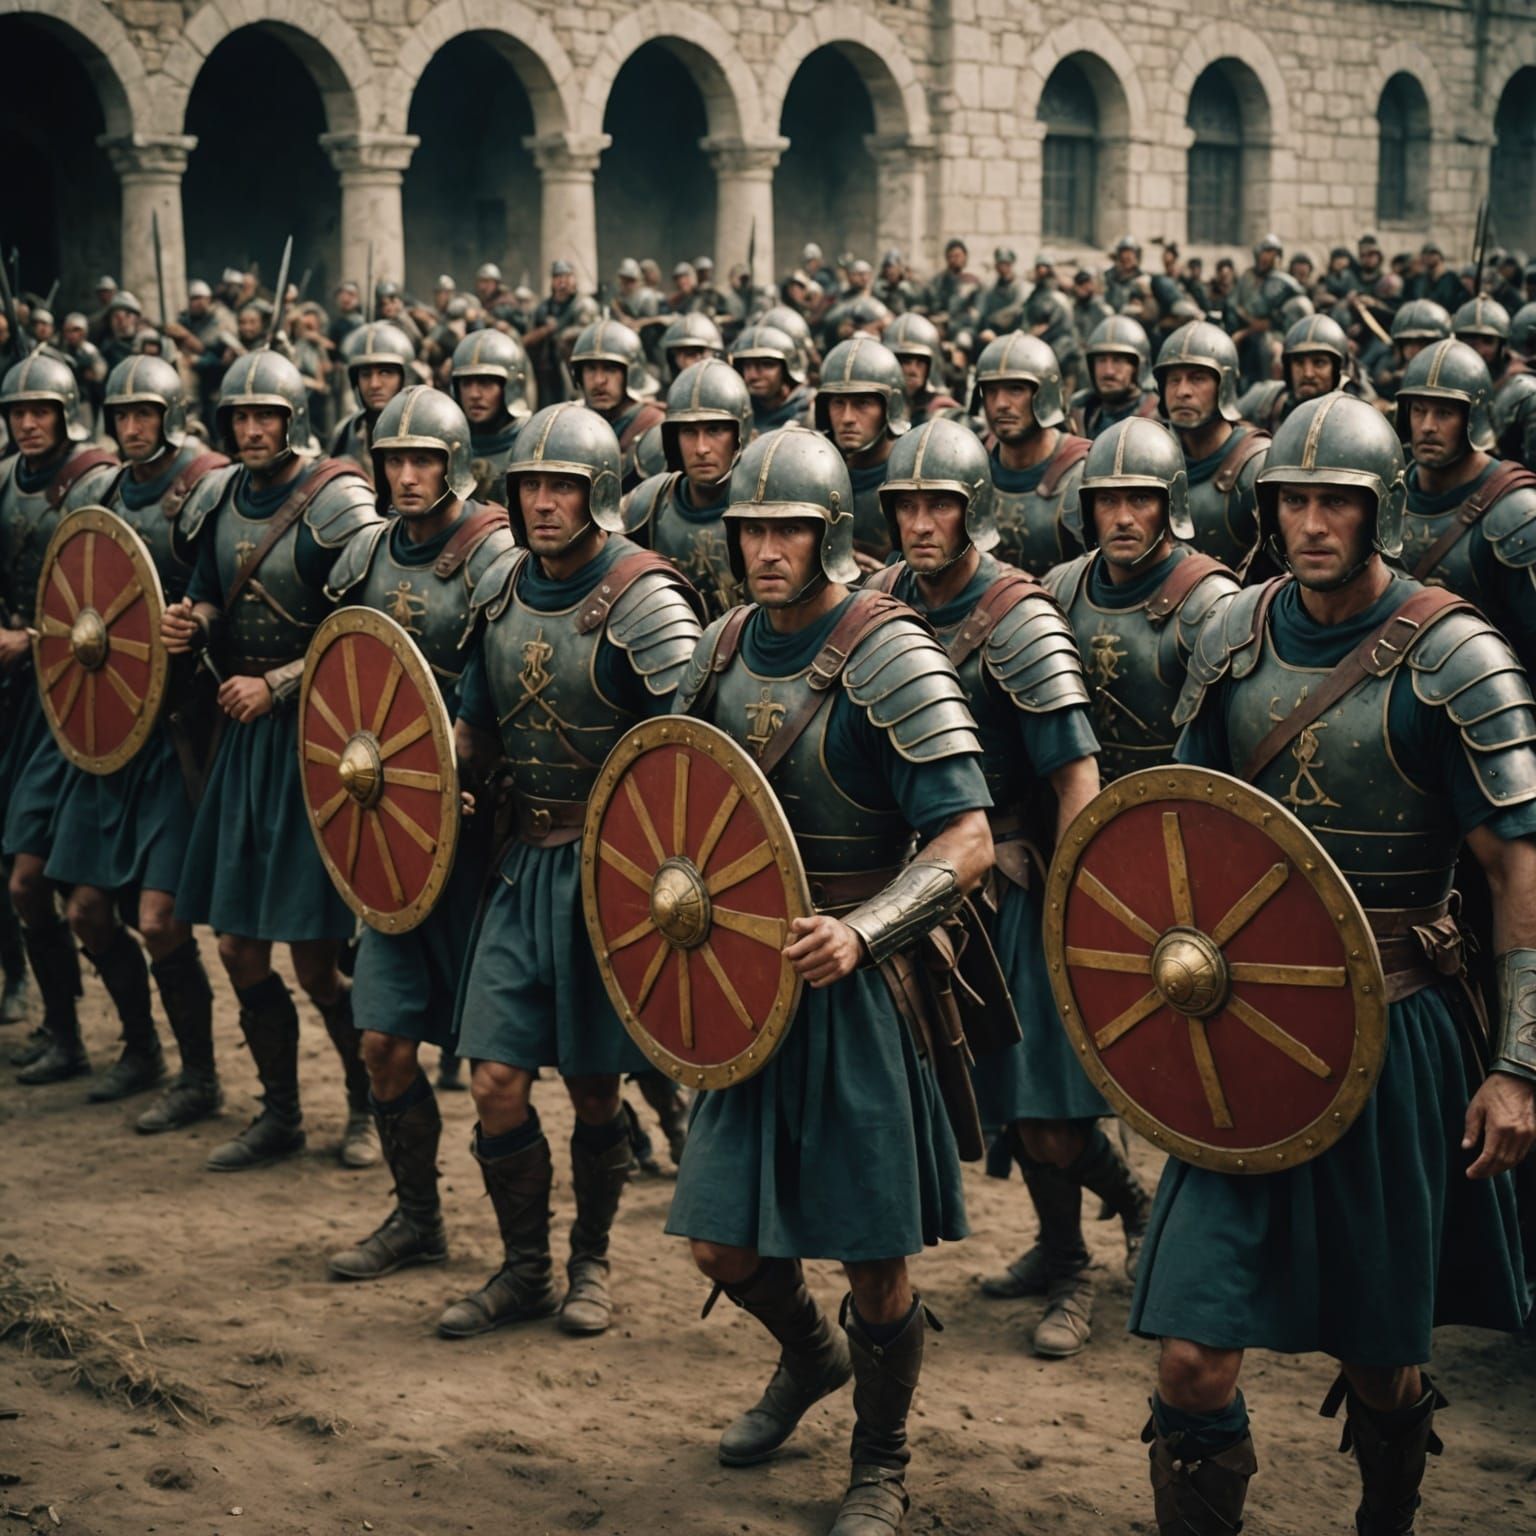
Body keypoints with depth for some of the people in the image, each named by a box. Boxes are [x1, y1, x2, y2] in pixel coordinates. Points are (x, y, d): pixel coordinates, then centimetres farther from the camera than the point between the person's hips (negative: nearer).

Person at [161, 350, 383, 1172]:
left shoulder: (336, 504, -13)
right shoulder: (219, 498, 8)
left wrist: (277, 685, -17)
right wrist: (190, 623, -3)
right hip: (244, 729, 7)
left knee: (315, 957, -4)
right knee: (239, 944, 9)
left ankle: (367, 1106, 18)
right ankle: (279, 1114, 24)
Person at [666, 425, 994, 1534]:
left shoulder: (886, 653, -15)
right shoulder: (728, 644, 6)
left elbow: (968, 842, -20)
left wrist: (862, 931, -33)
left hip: (861, 986, -6)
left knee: (875, 1257, 3)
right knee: (723, 1244, 11)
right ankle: (811, 1356, 43)